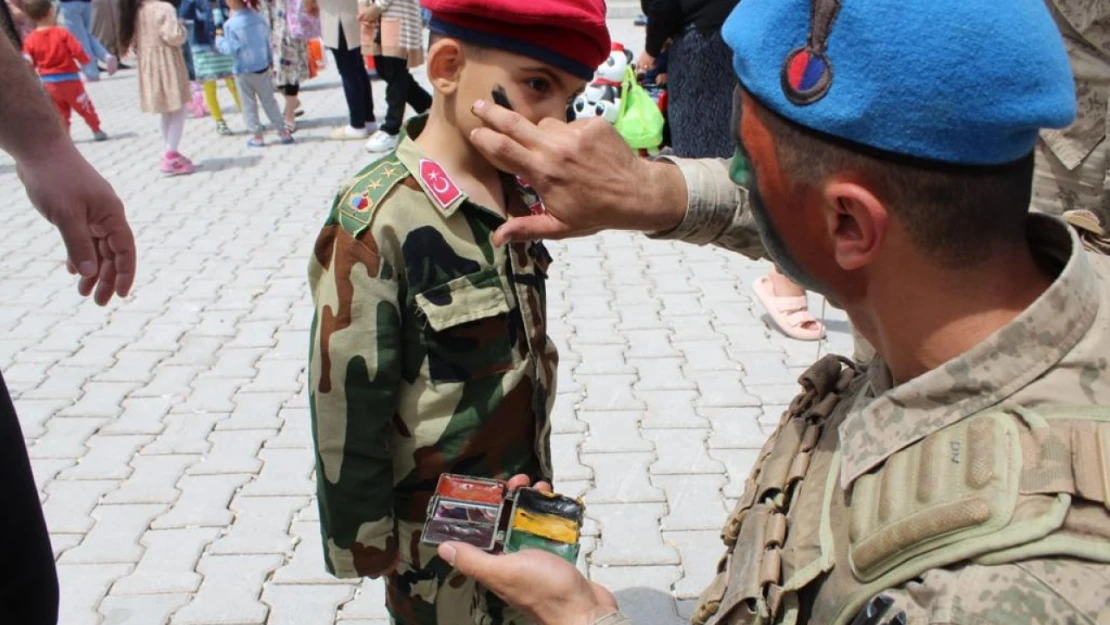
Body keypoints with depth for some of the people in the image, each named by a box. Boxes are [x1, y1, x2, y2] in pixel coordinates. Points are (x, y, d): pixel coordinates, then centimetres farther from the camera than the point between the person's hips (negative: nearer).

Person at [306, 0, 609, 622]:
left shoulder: (520, 194, -3)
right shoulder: (378, 222, -25)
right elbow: (346, 406, -19)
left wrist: (537, 477, 15)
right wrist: (367, 543, -11)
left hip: (526, 500, 6)